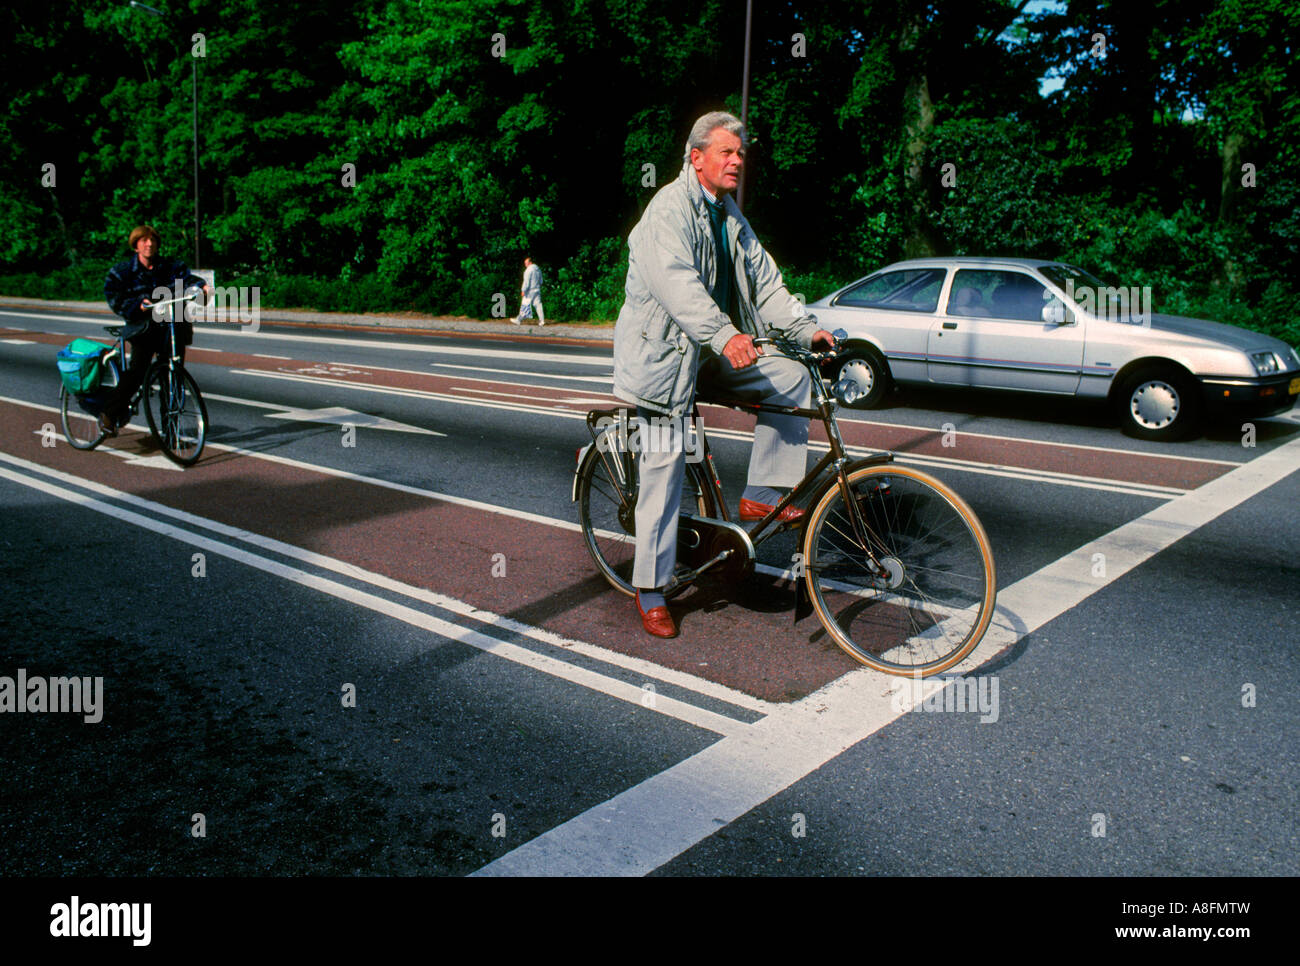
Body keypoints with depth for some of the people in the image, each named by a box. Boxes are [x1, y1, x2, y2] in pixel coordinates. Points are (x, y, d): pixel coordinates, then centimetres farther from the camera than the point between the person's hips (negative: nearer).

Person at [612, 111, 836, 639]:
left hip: (711, 350, 8)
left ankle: (762, 495, 2)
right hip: (662, 352, -8)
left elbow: (762, 277, 10)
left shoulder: (729, 213, 14)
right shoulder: (670, 208, -14)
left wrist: (805, 328, -4)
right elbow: (676, 282, -31)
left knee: (792, 379, -7)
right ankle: (650, 591, 2)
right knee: (665, 466, -8)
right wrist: (724, 335, -44)